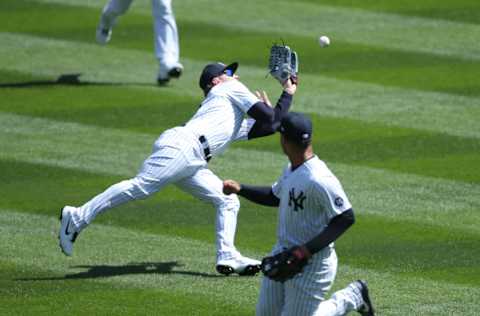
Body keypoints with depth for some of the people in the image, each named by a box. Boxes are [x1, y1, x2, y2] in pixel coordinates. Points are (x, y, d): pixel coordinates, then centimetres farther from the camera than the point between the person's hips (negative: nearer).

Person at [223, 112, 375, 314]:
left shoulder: (319, 180, -26)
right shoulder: (291, 170, 4)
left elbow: (346, 218, -25)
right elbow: (275, 197, 23)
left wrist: (308, 250, -28)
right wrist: (240, 189, 11)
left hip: (311, 262, -9)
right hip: (282, 255, 9)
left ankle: (352, 297, 17)